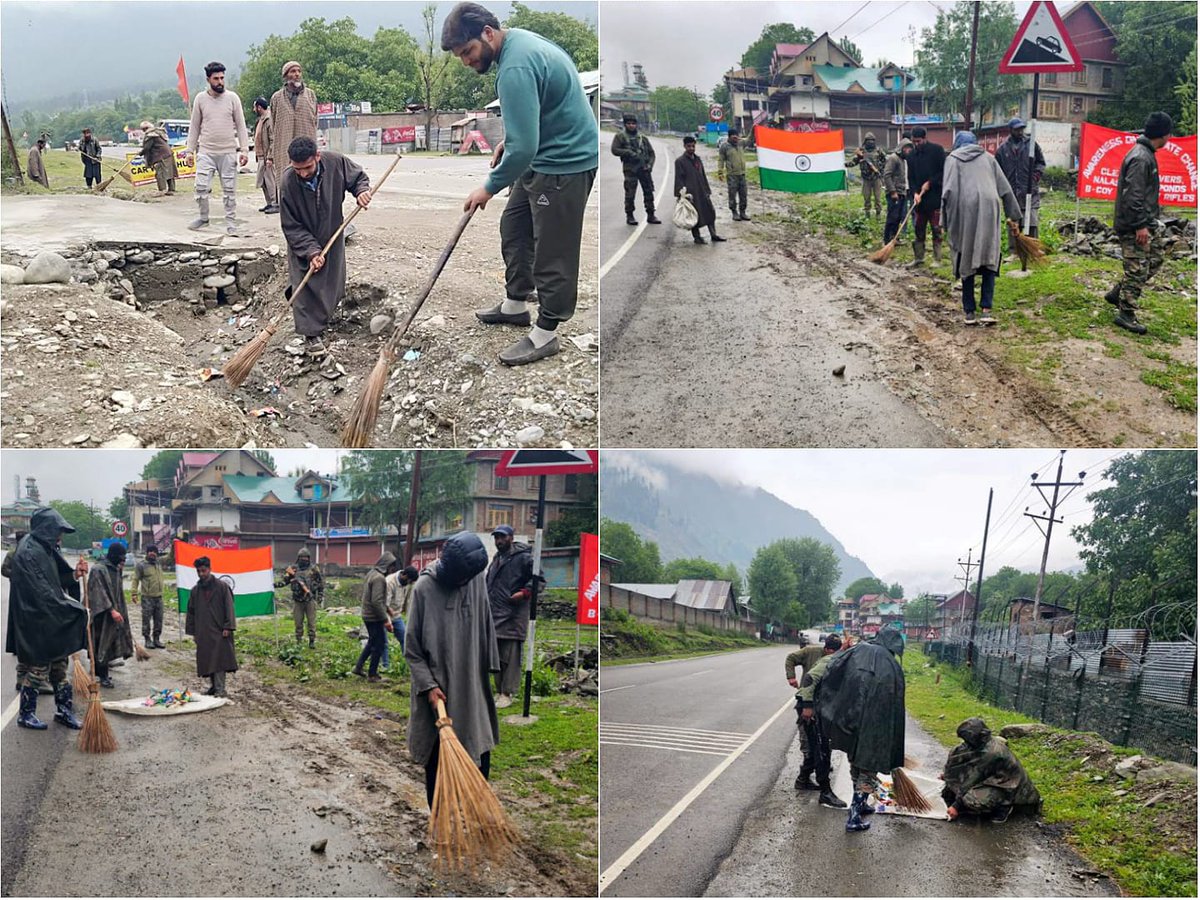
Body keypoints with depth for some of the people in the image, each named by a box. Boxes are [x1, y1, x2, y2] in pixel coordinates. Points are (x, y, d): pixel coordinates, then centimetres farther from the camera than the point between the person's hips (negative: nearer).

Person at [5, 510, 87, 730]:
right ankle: (25, 714, 16)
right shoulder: (28, 553, -19)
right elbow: (42, 592, -23)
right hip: (35, 624, -9)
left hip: (52, 623, 9)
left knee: (58, 666, 13)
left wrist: (74, 575, -3)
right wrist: (74, 608, -20)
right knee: (37, 668, 1)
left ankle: (64, 711, 22)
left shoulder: (46, 550, 11)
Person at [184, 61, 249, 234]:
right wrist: (190, 150, 6)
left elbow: (241, 126, 3)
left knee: (229, 189, 2)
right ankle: (203, 218, 12)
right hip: (206, 152, 1)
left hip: (228, 152, -1)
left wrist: (243, 149, -5)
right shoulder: (200, 99, 4)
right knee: (201, 186, -5)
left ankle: (231, 222, 10)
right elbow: (194, 127, 10)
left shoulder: (232, 98, 2)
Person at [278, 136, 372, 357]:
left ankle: (322, 320, 39)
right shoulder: (287, 183, -28)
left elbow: (359, 176, 1)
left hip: (333, 236, 3)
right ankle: (312, 335, -2)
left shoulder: (336, 163, -22)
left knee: (333, 285, 14)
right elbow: (291, 227, -21)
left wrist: (362, 190, -21)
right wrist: (311, 251, -29)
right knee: (307, 287, -10)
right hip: (302, 242, -3)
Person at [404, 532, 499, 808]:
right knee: (437, 764, 5)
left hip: (471, 690, 4)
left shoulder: (477, 579, -3)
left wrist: (490, 667, 11)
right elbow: (412, 649, -9)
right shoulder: (424, 588, -15)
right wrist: (428, 686, -16)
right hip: (438, 692, -4)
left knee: (481, 760, 7)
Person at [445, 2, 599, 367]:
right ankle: (515, 304, 34)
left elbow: (523, 148, -29)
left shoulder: (515, 69, -28)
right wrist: (509, 138, 12)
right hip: (545, 152, 11)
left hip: (565, 162, -11)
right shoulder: (518, 39, 4)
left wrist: (490, 188, -17)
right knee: (514, 227, 20)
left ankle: (545, 334, 9)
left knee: (553, 251, -2)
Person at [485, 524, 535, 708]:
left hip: (513, 616, -8)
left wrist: (525, 592, -20)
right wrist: (486, 603, 26)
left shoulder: (523, 557, -7)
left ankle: (507, 693, -6)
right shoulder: (496, 559, 21)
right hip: (495, 615, 9)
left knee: (510, 656, -8)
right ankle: (500, 691, 20)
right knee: (497, 656, 12)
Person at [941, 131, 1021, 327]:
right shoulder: (988, 157, 20)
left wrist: (946, 220, 0)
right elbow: (1005, 188, 16)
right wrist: (1013, 214, 21)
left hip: (965, 210, -2)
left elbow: (948, 190, -1)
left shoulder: (953, 158, 12)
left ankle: (969, 312, 8)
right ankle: (986, 309, -8)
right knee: (989, 259, 5)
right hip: (989, 209, 2)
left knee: (966, 261, 7)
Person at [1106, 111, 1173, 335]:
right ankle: (1126, 314, 4)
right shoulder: (1140, 158, -20)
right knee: (1137, 269, -5)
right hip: (1135, 226, -11)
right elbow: (1133, 196, -25)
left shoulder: (1146, 154, 13)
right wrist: (1141, 225, -24)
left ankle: (1117, 293, 26)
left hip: (1147, 222, 11)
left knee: (1155, 260, 18)